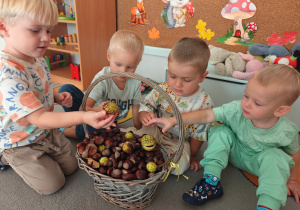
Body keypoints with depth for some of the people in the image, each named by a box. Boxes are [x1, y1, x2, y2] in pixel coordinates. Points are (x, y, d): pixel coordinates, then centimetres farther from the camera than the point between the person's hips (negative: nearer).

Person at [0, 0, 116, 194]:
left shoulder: (38, 59, -7)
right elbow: (38, 118, -36)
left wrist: (58, 97, -11)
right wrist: (83, 117, -48)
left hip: (48, 132, 7)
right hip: (21, 143, -7)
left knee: (72, 166, 16)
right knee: (53, 184, 4)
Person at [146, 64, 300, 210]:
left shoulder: (286, 132, -26)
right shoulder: (236, 110, -29)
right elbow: (205, 115, -33)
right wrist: (173, 120, -41)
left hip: (257, 162, -1)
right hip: (234, 152, 1)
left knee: (275, 157, -32)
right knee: (220, 131, -25)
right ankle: (211, 182, -22)